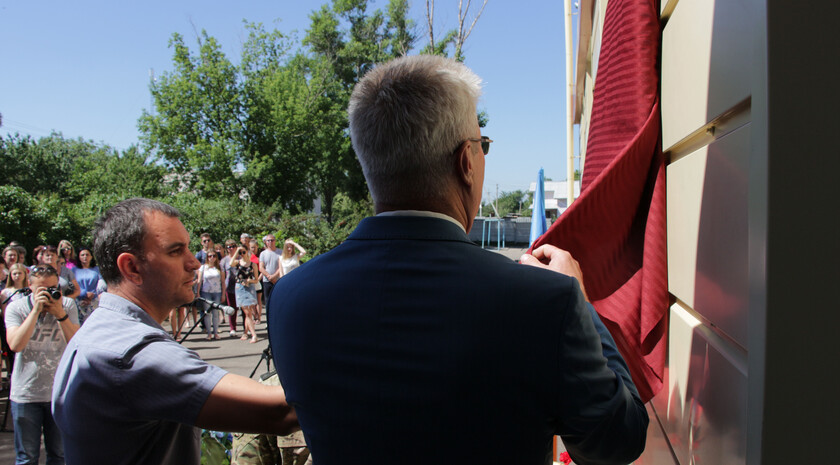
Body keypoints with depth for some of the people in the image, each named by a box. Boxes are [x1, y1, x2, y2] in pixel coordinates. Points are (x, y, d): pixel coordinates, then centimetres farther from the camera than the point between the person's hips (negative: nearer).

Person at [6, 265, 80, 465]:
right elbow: (15, 344, -18)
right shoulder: (16, 308, -3)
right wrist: (36, 310, -21)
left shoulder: (68, 305, 0)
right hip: (25, 394, -1)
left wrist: (60, 314, -20)